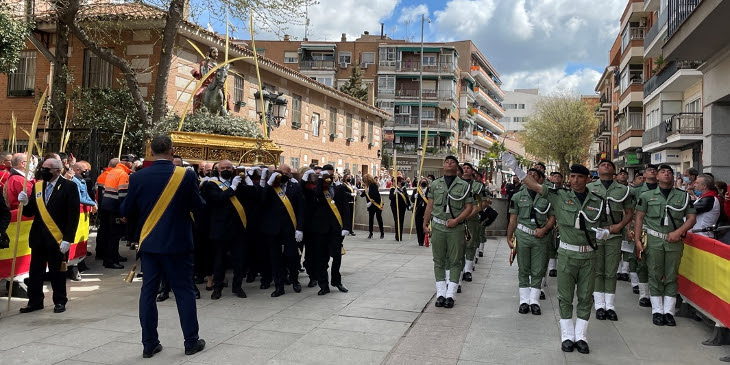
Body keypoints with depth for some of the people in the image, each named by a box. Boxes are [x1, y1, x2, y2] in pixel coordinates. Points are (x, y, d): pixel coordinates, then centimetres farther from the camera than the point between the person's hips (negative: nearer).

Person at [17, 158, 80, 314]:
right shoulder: (37, 186, 10)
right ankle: (35, 301, 22)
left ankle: (60, 302, 19)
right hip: (38, 237, 5)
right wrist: (25, 203, -10)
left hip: (58, 238, -5)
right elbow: (30, 212, 12)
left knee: (57, 272, 6)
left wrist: (67, 239, -16)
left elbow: (73, 215, -11)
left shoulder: (69, 187, -7)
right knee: (35, 271, 10)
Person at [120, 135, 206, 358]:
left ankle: (149, 344, 15)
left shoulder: (138, 177, -4)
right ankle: (191, 341, 14)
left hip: (149, 242, 2)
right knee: (184, 291, 7)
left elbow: (126, 211, 2)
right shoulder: (186, 175, -10)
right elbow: (198, 206, -4)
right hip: (178, 242, -2)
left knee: (148, 292, 10)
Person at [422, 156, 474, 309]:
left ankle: (450, 294, 5)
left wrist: (456, 220, -12)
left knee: (455, 261, 0)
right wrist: (425, 224, 5)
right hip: (438, 226, 2)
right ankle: (440, 293, 11)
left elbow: (469, 207, 0)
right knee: (439, 260, 5)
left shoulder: (464, 185, 3)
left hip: (456, 228, -2)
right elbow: (430, 205, 11)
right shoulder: (435, 184, 10)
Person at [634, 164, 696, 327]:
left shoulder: (683, 196, 12)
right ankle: (657, 311, 9)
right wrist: (637, 240, -3)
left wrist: (678, 232, -9)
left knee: (672, 276, 3)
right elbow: (639, 218, 6)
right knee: (655, 275, 1)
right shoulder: (647, 195, 9)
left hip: (674, 240, 1)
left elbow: (692, 218, 7)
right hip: (654, 240, -1)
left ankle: (669, 311, 11)